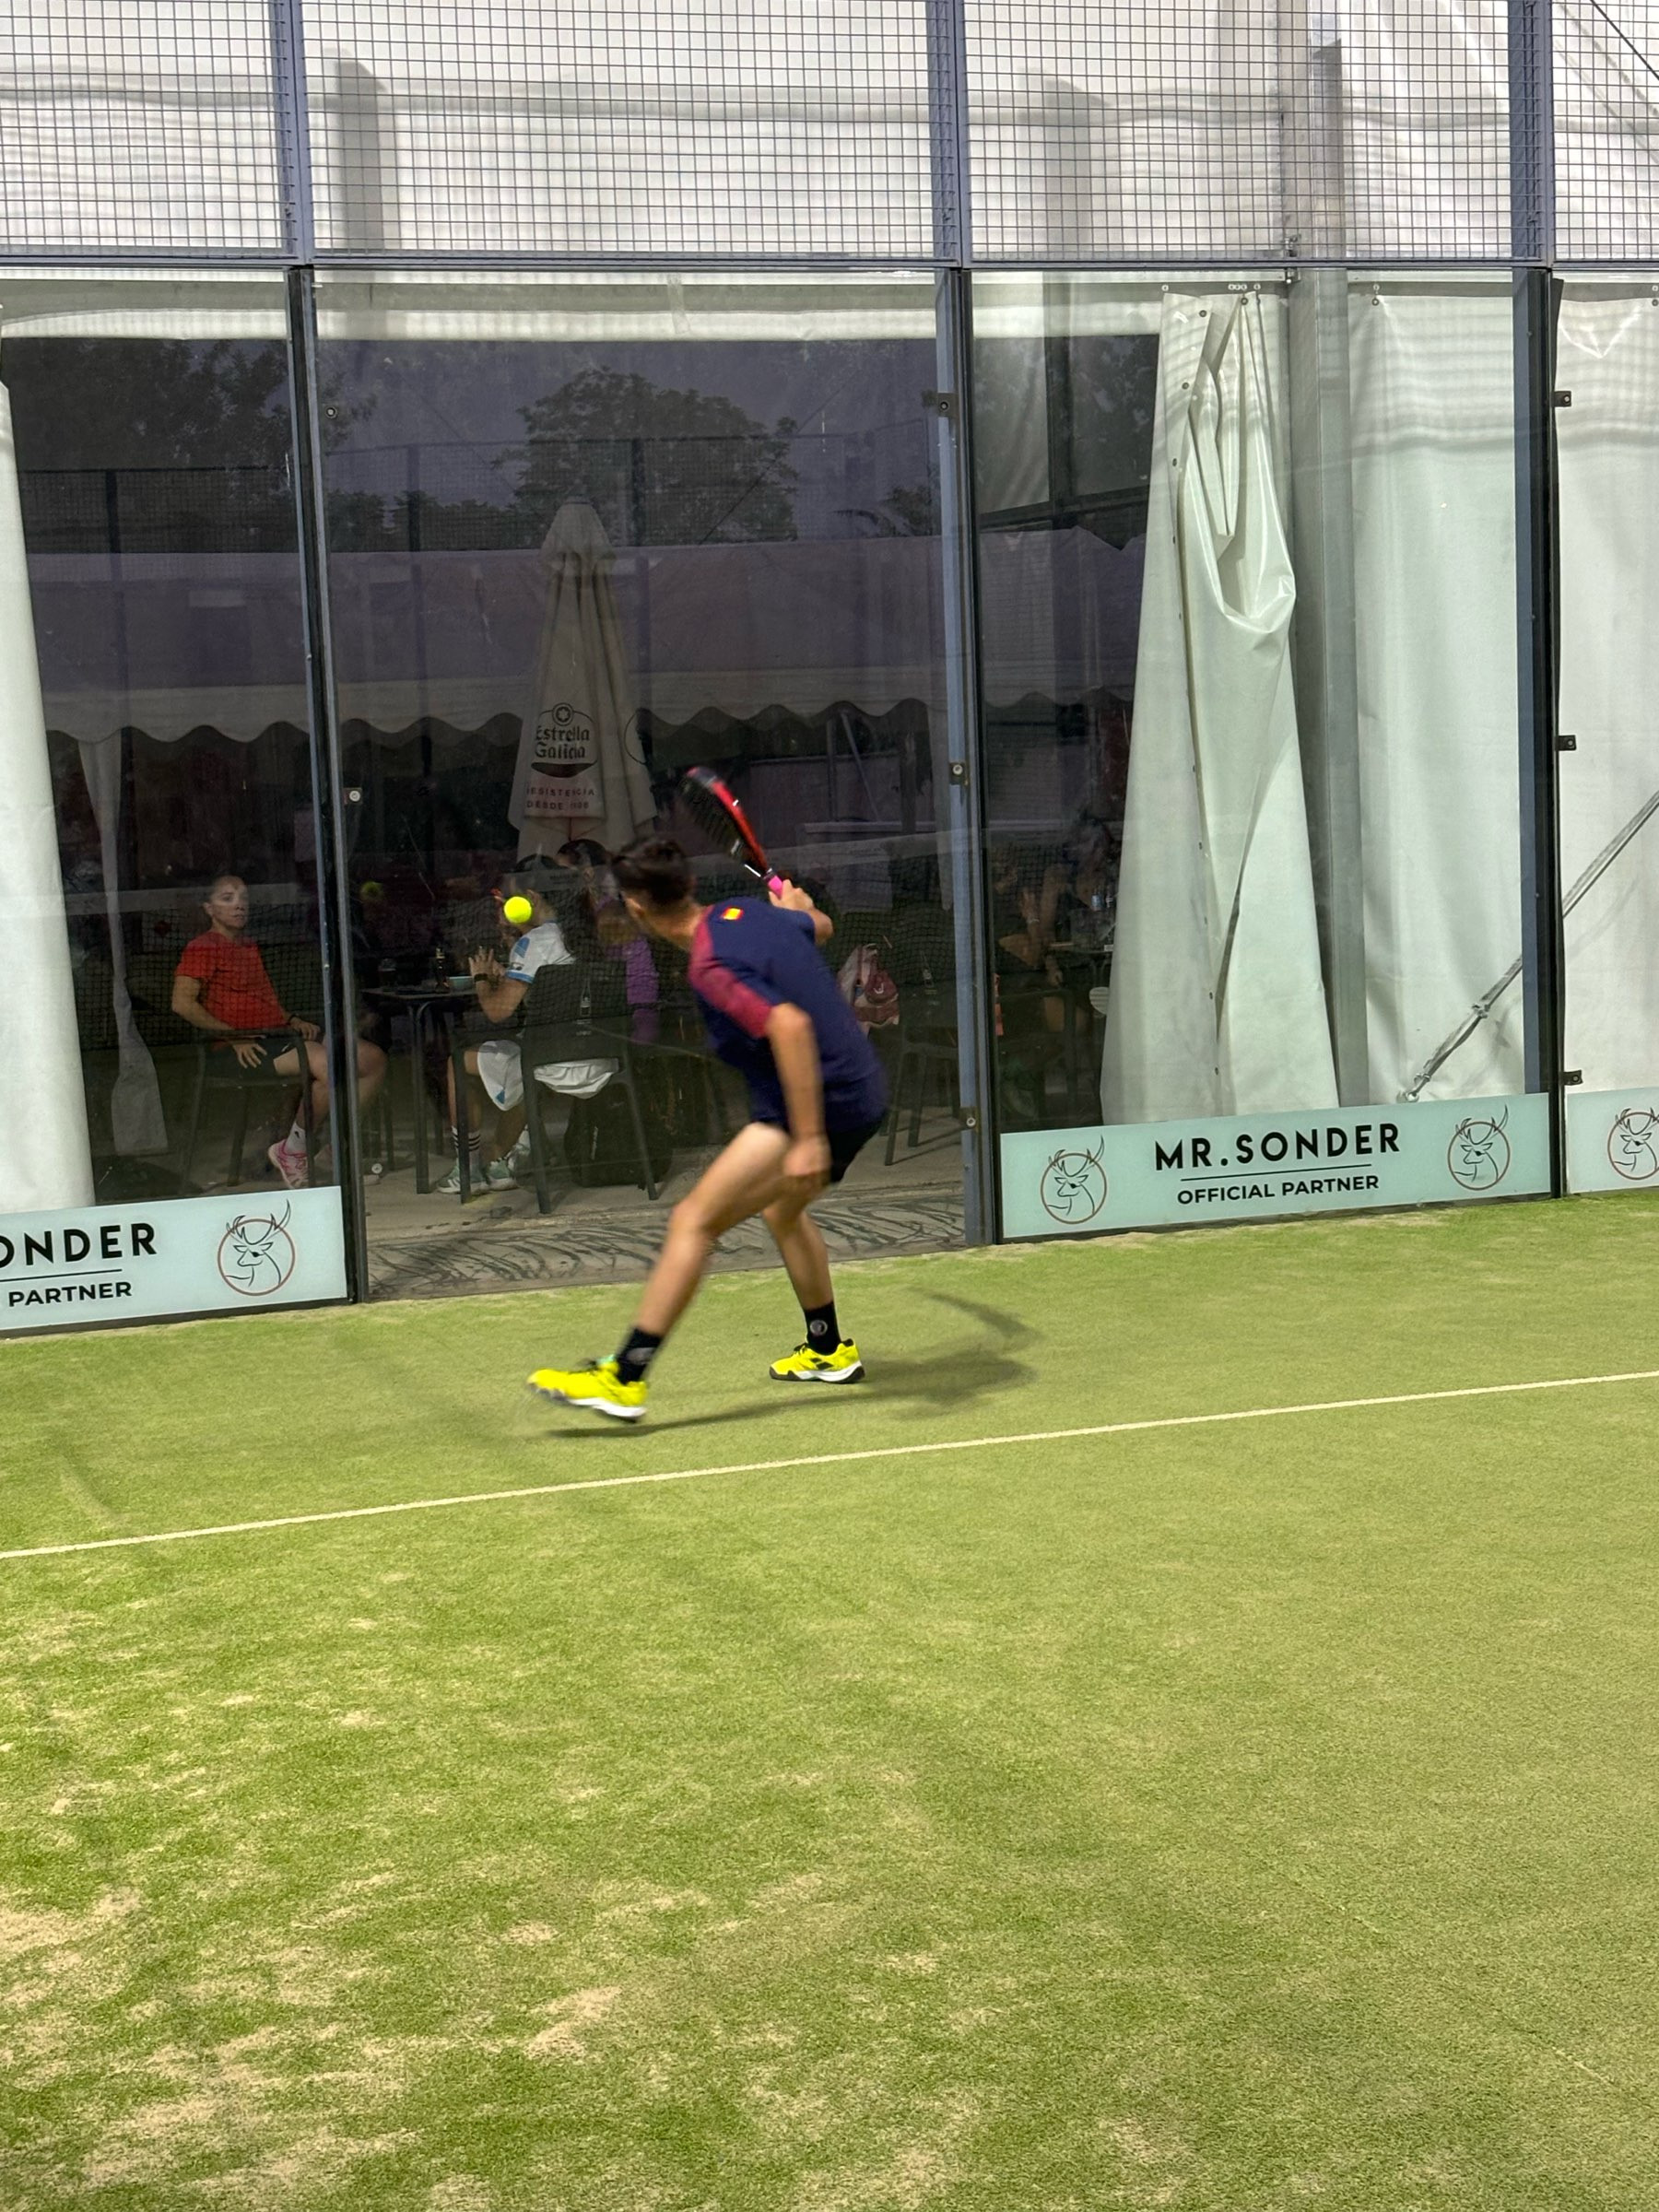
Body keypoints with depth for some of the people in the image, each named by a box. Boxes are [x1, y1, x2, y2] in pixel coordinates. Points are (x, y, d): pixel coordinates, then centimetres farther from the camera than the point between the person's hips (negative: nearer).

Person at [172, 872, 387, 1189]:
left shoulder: (249, 947, 25)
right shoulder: (203, 948, -2)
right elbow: (183, 1003, -15)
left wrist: (293, 1020, 13)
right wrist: (234, 1037, -18)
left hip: (280, 1033, 9)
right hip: (247, 1049, -9)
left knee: (373, 1058, -4)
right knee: (328, 1064, -32)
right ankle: (292, 1150, -14)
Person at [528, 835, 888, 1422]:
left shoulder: (711, 967, -21)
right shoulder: (747, 910, 5)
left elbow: (791, 1025, -34)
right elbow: (820, 927, 26)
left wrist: (808, 1138, -34)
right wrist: (795, 905, 51)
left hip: (820, 1102, -9)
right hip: (860, 1092, 9)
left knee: (693, 1221, -11)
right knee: (781, 1209, 32)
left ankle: (624, 1380, -16)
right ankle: (829, 1350, 47)